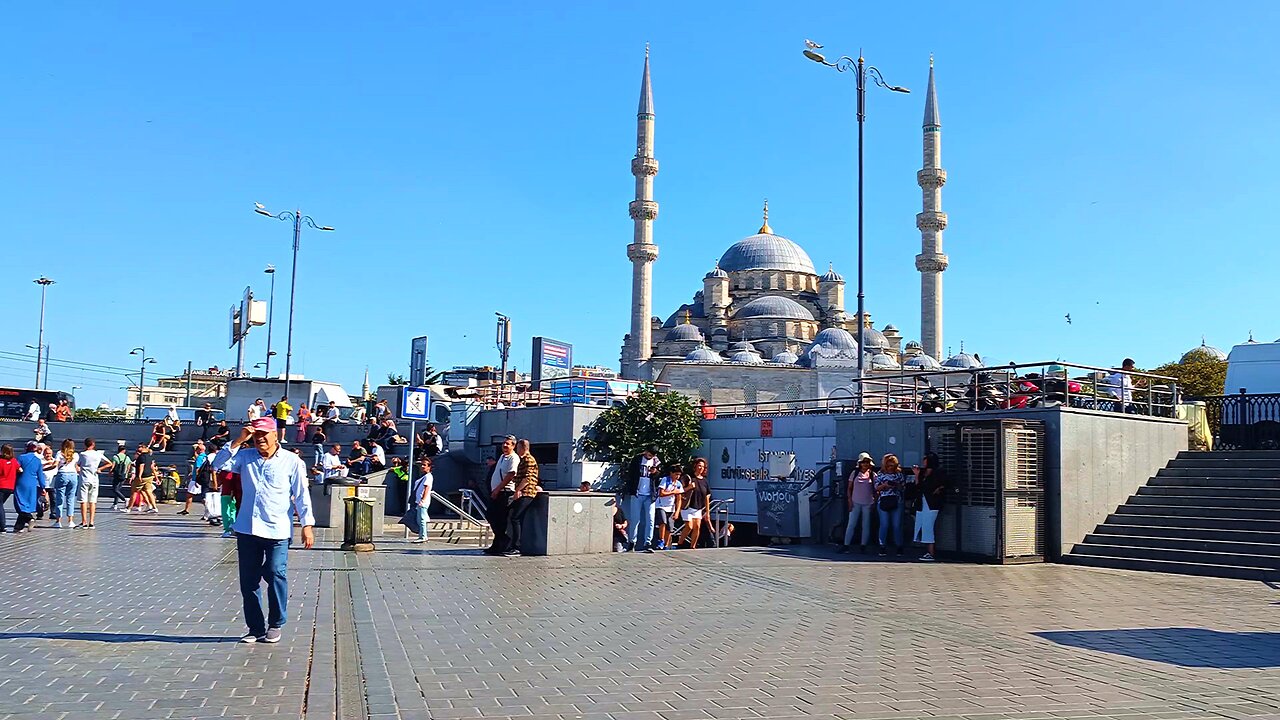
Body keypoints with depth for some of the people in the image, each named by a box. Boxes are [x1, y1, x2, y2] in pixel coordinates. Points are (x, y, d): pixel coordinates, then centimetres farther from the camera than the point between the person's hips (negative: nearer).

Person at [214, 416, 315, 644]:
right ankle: (255, 627, 18)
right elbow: (220, 464, -4)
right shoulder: (245, 456, 10)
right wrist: (238, 441, -9)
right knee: (248, 580, 7)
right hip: (247, 530, 4)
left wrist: (307, 525, -6)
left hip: (277, 531, -4)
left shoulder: (292, 462, 1)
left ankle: (275, 625, 9)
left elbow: (302, 495, 0)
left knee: (276, 575, -9)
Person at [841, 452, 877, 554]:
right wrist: (850, 500, -3)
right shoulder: (855, 473, 3)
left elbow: (875, 490, 6)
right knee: (851, 524, -2)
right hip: (856, 503, 0)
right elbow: (849, 488, 6)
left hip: (868, 503, 1)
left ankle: (863, 546, 11)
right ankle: (846, 545, 0)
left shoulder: (873, 475, 3)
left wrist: (874, 502, -2)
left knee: (866, 525, 5)